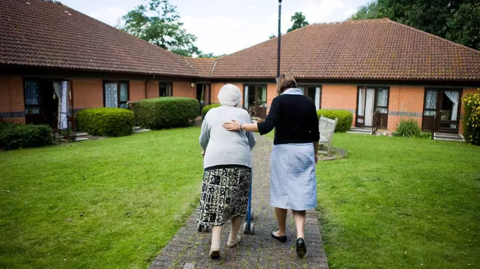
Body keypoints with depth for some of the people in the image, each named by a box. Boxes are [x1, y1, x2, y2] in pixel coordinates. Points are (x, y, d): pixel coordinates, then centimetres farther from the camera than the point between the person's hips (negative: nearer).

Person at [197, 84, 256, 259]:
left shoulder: (211, 113, 18)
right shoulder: (244, 114, 17)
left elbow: (203, 140, 26)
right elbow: (251, 141, 26)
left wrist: (207, 153, 47)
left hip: (215, 160, 0)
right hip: (241, 160, 0)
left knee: (216, 202, 4)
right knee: (238, 200, 14)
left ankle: (215, 243, -6)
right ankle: (233, 238, 25)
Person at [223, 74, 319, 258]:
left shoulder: (279, 100, -7)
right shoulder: (308, 101, 6)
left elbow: (267, 126, -20)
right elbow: (315, 133, 10)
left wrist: (240, 126, -17)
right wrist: (315, 153, 24)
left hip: (284, 150, -3)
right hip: (305, 151, 4)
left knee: (282, 191, 11)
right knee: (301, 193, 7)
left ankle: (281, 232, 27)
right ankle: (300, 236, -7)